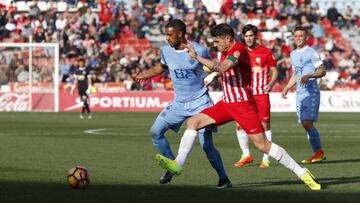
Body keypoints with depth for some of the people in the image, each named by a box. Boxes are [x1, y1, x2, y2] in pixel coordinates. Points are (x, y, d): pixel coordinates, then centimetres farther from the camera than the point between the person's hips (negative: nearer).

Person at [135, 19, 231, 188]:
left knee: (207, 145, -9)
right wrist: (144, 75, 26)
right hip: (179, 103, 5)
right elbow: (162, 67, 21)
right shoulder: (166, 50, -1)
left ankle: (223, 179, 8)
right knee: (156, 131, -6)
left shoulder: (199, 51, -15)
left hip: (200, 103, -5)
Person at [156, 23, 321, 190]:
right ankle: (178, 164, -11)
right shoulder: (225, 52, 14)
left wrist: (196, 56, -27)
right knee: (193, 122, -5)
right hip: (226, 103, 9)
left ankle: (302, 174, -3)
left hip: (242, 104, -9)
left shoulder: (239, 49, -15)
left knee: (263, 145, -10)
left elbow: (222, 68, -31)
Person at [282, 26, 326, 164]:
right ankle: (318, 154, 11)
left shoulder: (311, 52, -5)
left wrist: (309, 76, -23)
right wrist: (287, 88, 20)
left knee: (307, 123, -16)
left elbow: (322, 71, -9)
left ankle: (319, 152, -5)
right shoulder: (293, 54, 18)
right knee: (305, 124, 4)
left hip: (311, 92, -8)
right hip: (299, 93, 8)